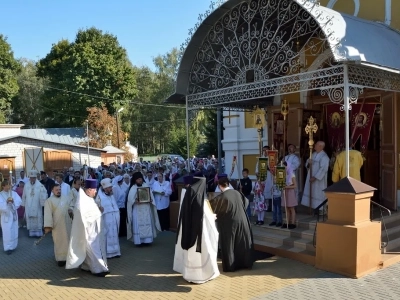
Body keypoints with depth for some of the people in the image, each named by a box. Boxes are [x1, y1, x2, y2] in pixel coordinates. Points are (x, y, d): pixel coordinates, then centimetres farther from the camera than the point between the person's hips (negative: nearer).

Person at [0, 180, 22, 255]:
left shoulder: (14, 193, 3)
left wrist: (13, 201, -24)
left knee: (14, 232, 11)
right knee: (7, 232, -2)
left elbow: (19, 201, -6)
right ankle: (8, 247, 9)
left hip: (14, 215, 3)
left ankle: (13, 246, 26)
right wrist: (6, 202, -31)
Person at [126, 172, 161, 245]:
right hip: (137, 210, -3)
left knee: (147, 224, 3)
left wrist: (150, 200, -11)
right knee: (138, 225, -4)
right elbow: (130, 199, -8)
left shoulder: (146, 186, 6)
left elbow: (151, 196, 8)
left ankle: (147, 240, 9)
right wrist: (136, 201, -25)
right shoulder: (133, 188, -2)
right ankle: (138, 240, 1)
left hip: (146, 209, 3)